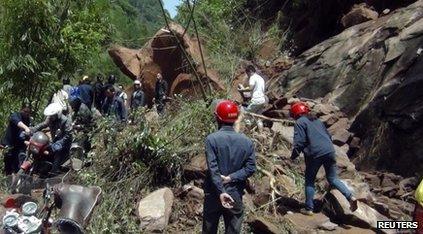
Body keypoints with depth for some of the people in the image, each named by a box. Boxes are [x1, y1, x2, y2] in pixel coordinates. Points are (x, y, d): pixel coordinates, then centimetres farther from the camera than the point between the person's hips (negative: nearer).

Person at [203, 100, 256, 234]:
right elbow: (250, 168, -7)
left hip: (214, 195, -2)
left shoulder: (212, 139, -12)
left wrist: (221, 192, -20)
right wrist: (231, 178, -11)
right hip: (235, 196, 2)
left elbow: (213, 169, -18)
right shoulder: (247, 141, -2)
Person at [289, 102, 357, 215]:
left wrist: (293, 156, 0)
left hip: (315, 154, -6)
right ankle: (350, 197, 0)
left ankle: (309, 209, 11)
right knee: (333, 179, 17)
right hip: (330, 151, 6)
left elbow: (299, 142, -10)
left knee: (309, 181, 10)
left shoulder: (300, 122, 0)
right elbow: (329, 136, 24)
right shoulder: (317, 120, 22)